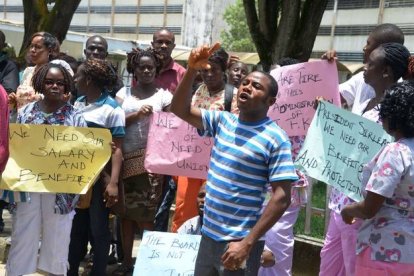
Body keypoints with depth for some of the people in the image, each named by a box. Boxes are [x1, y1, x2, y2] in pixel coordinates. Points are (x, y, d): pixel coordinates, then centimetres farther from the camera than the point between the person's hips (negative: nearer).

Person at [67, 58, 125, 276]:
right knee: (76, 226, 14)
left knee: (98, 228, 4)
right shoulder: (77, 103, 8)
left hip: (99, 176, -6)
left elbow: (117, 149, -12)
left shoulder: (112, 109, -11)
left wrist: (113, 182, -21)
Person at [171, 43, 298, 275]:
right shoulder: (222, 121, 6)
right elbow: (180, 109, 6)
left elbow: (281, 197, -16)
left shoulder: (276, 139, -12)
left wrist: (248, 243, -20)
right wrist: (192, 71, -10)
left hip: (238, 242, -6)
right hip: (208, 235, 6)